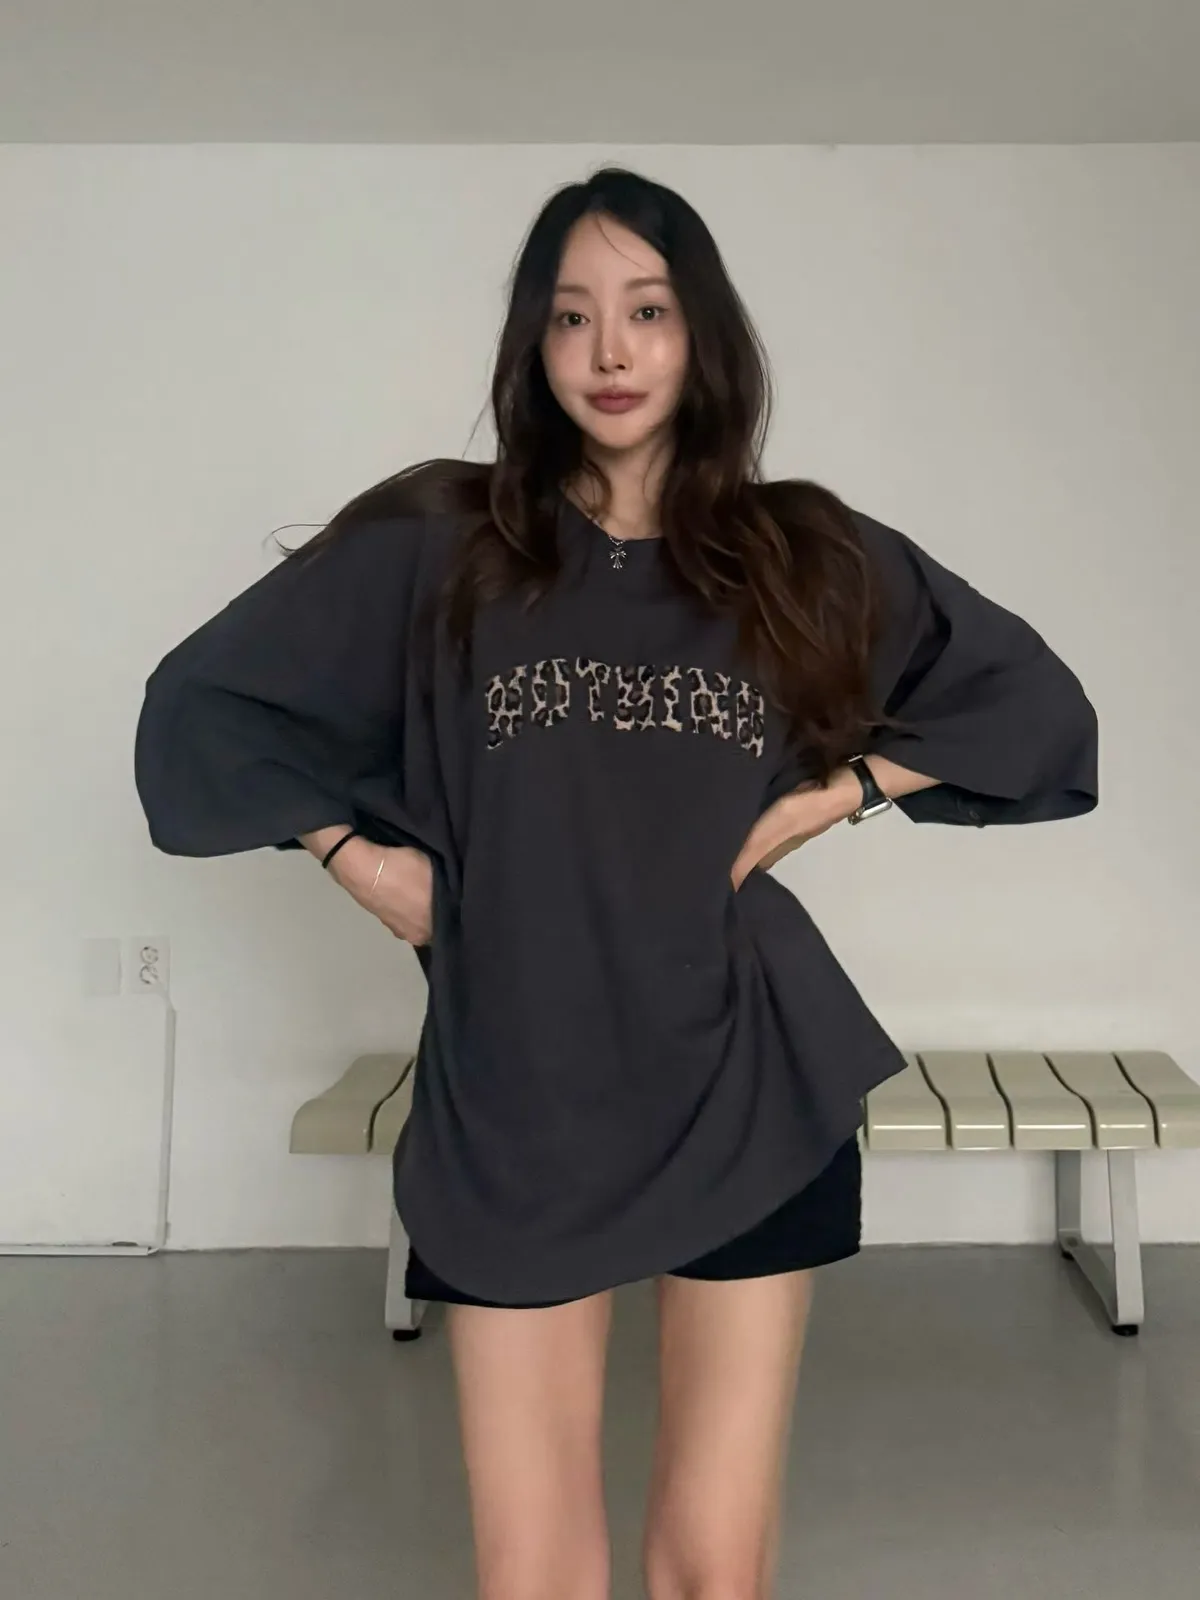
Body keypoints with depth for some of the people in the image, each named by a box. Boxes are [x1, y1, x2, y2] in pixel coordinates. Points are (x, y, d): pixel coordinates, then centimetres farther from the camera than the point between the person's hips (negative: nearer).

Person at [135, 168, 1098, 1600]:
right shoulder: (434, 546, 1)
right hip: (516, 1108, 0)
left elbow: (1039, 712, 11)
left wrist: (844, 788, -1)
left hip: (749, 1101, 1)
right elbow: (200, 706, 8)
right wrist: (354, 852, -1)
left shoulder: (808, 559, 5)